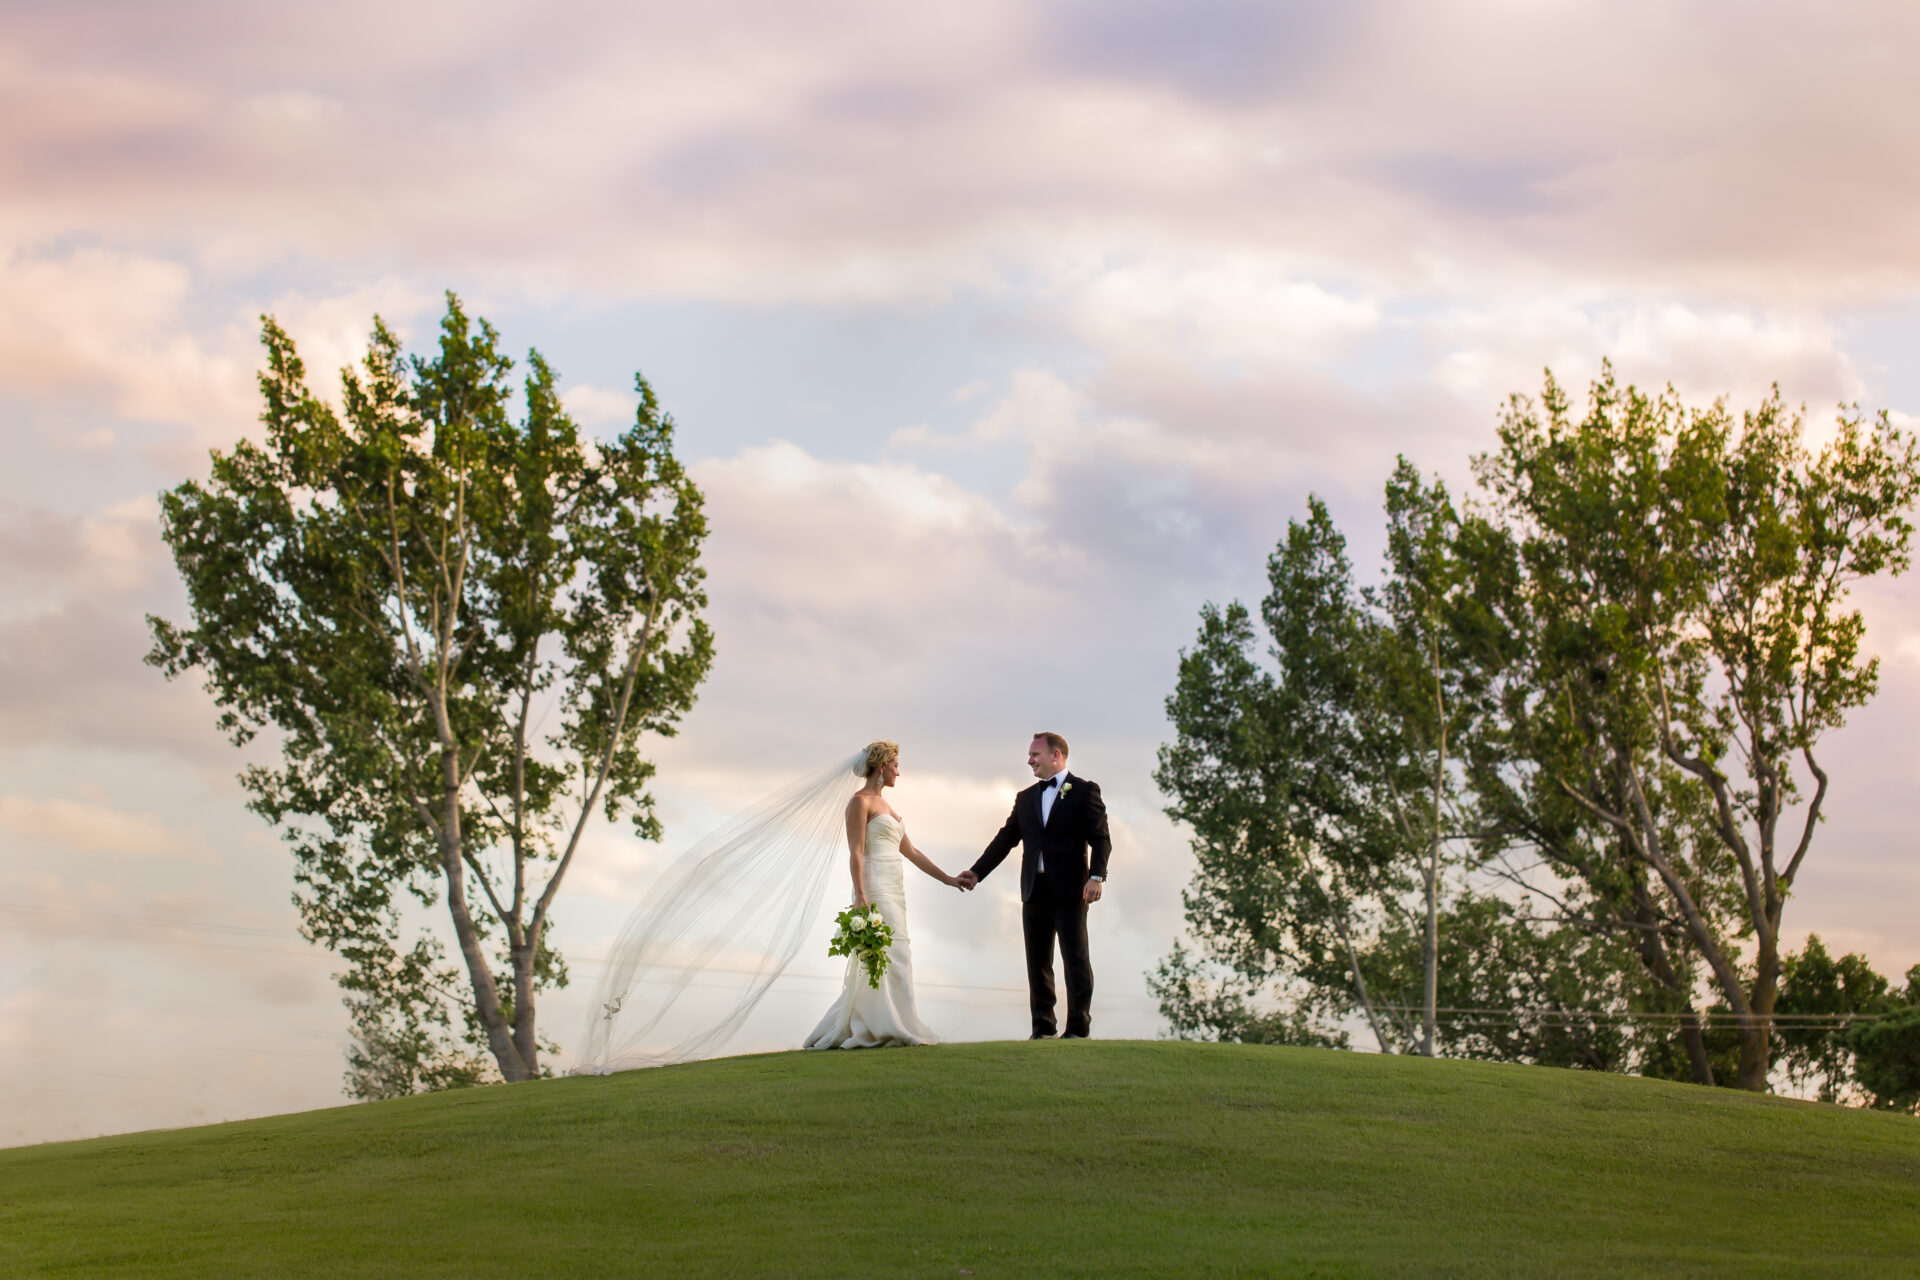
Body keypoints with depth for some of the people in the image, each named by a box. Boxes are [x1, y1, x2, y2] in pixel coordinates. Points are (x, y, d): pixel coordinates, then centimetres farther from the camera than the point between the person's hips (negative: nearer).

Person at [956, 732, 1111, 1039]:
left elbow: (1100, 839, -6)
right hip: (1035, 892, 6)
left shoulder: (1085, 791, 1)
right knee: (1037, 962, 6)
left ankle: (1078, 1027, 1)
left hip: (1070, 891, -6)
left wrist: (1097, 877, -19)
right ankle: (1043, 1027, 11)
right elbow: (1005, 839, 17)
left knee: (1075, 959, -3)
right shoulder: (1026, 798, 19)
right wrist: (977, 872, 8)